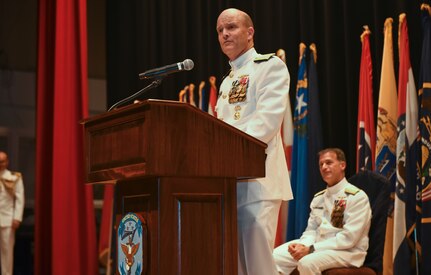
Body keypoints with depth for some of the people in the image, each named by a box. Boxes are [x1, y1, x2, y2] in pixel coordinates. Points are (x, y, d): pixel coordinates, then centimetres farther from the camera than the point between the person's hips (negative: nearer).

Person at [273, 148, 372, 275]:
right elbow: (311, 230, 14)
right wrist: (302, 245, -11)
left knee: (307, 262, -35)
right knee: (275, 257, -12)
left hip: (348, 251, -7)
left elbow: (348, 238, -18)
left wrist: (311, 249, -21)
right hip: (318, 245, 7)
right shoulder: (318, 198, 14)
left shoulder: (357, 197, -9)